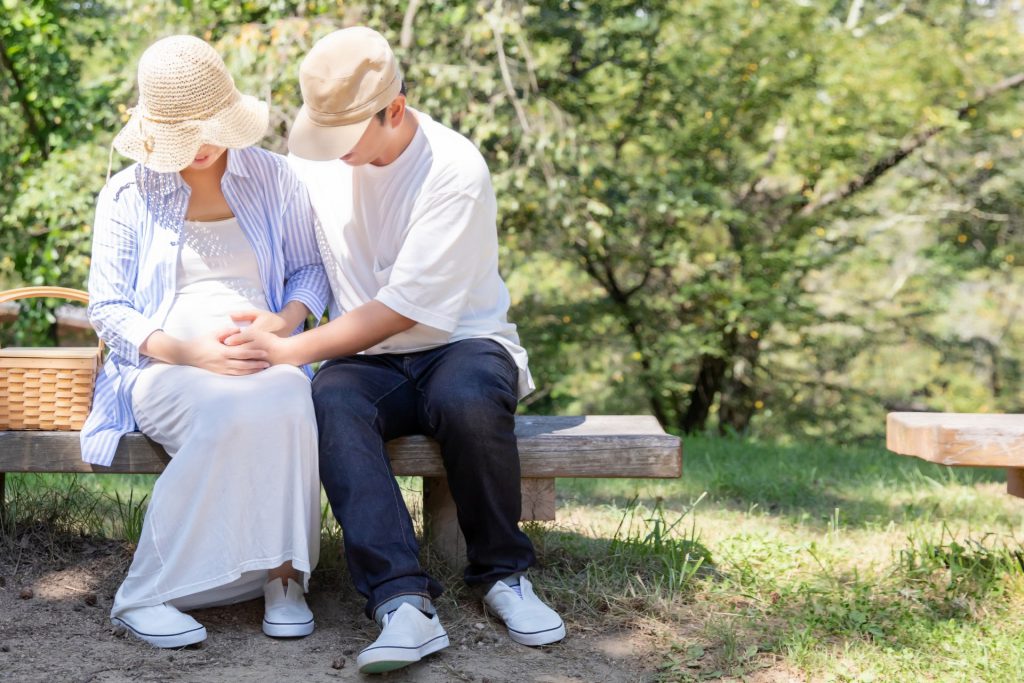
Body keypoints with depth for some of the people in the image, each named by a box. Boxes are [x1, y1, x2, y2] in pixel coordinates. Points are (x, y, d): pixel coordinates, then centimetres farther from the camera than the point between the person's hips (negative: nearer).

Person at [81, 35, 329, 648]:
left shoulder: (272, 177, 12)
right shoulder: (128, 195, 8)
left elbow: (311, 268, 18)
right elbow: (108, 308, 3)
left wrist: (285, 320, -6)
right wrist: (191, 352, -15)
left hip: (267, 362, 2)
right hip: (164, 368, -1)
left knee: (288, 405, -36)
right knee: (229, 413, -37)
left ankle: (284, 575, -23)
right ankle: (148, 594, -25)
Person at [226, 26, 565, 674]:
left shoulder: (456, 171, -16)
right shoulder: (319, 156, 2)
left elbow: (404, 308, -20)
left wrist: (290, 350, -22)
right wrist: (261, 331, -7)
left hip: (458, 342, -3)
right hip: (366, 359, 3)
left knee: (470, 399, -38)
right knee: (331, 402, -32)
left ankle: (502, 574, -13)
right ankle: (404, 602, -38)